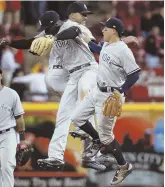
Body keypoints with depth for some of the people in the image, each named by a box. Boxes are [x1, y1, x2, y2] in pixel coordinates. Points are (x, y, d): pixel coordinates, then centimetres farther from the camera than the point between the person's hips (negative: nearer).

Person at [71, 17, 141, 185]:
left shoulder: (123, 50, -22)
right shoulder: (106, 45, 5)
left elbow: (134, 74, -23)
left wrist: (119, 93, -27)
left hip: (110, 95, -9)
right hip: (97, 90, 9)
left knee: (106, 134, -1)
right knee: (77, 118, 14)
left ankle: (124, 166, 16)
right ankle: (98, 141, 35)